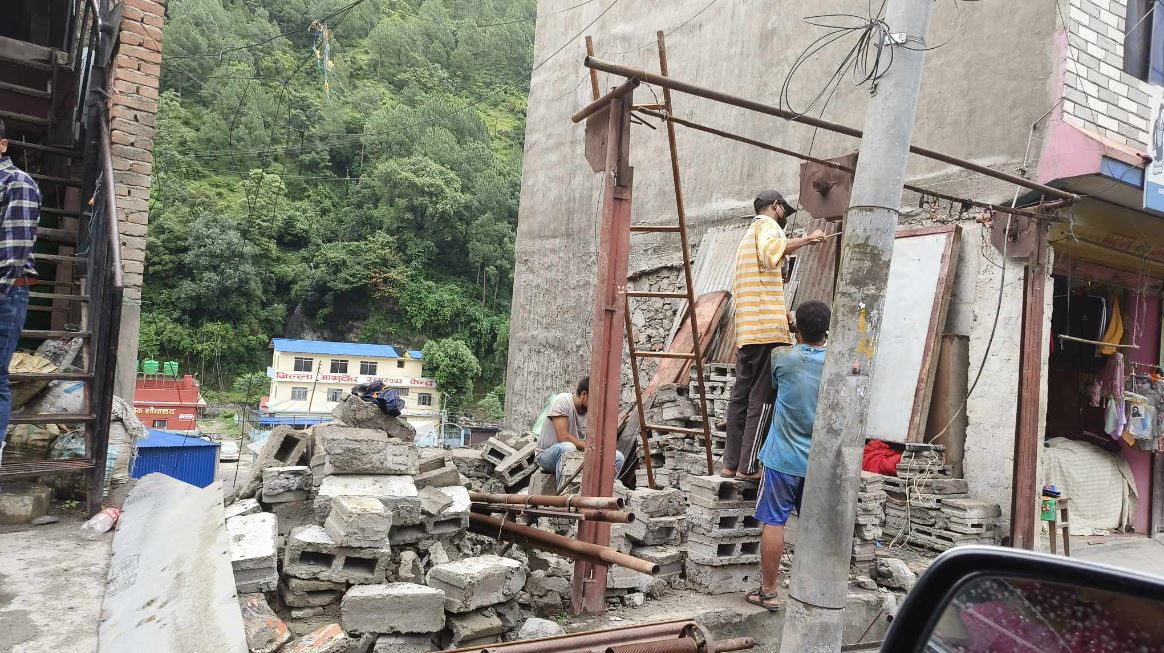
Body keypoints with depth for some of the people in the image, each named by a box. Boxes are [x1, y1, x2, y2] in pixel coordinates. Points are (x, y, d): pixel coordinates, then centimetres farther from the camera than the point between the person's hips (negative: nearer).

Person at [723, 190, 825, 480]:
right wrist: (807, 239, -16)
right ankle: (748, 466, -7)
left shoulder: (749, 234, 29)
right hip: (767, 327, -9)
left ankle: (731, 463, 11)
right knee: (761, 398, -7)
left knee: (741, 395, 9)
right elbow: (772, 253, -26)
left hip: (745, 330, 9)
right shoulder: (767, 225, 0)